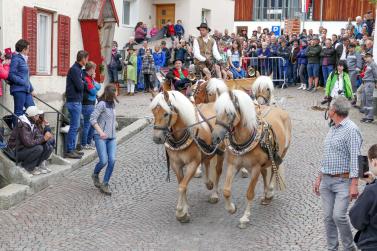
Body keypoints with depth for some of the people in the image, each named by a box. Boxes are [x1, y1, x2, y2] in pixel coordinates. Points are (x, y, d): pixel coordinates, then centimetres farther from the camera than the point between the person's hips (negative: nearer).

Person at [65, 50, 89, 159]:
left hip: (77, 101, 10)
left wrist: (82, 83, -4)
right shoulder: (74, 70, -15)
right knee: (74, 126, -7)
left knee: (75, 126, 14)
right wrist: (83, 83, -1)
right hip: (74, 101, -10)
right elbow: (80, 87, -20)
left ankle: (72, 148, 20)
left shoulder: (78, 69, 15)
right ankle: (69, 151, -3)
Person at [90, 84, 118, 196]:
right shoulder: (102, 104, -10)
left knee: (112, 160, -7)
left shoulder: (112, 104, 13)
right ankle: (95, 175, 22)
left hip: (112, 137, 6)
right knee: (104, 161, -11)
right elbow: (92, 119, -15)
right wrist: (100, 131, -23)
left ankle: (105, 184, 5)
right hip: (101, 137, -6)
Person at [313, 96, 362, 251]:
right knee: (328, 217, 7)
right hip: (326, 181, 8)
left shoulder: (351, 130, -11)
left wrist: (354, 185, -21)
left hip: (343, 181, -8)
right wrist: (319, 178, 20)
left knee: (338, 215, -15)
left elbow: (355, 158, -16)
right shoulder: (332, 129, 15)